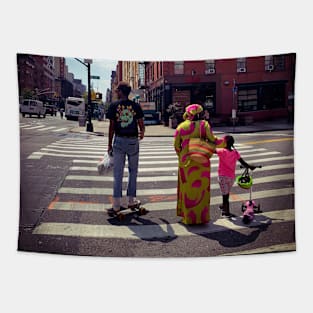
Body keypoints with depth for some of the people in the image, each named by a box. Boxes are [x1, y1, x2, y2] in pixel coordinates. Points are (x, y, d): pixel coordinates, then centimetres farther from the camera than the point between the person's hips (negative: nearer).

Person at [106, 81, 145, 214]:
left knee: (118, 173, 4)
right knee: (133, 171, 13)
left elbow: (111, 126, -3)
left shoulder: (114, 106, -3)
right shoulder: (136, 106, -1)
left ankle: (116, 204, 6)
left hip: (119, 140, 0)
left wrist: (109, 144, 4)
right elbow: (141, 124, -2)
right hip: (133, 141, 0)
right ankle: (132, 200, 18)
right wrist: (142, 133, 22)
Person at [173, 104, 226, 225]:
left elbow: (176, 145, 1)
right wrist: (224, 142, 11)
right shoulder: (204, 124, -6)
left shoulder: (181, 126, 0)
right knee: (201, 189, 10)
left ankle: (188, 217, 18)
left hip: (186, 162, 1)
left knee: (187, 189, 12)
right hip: (202, 162, -1)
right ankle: (202, 217, 17)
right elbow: (212, 140, -7)